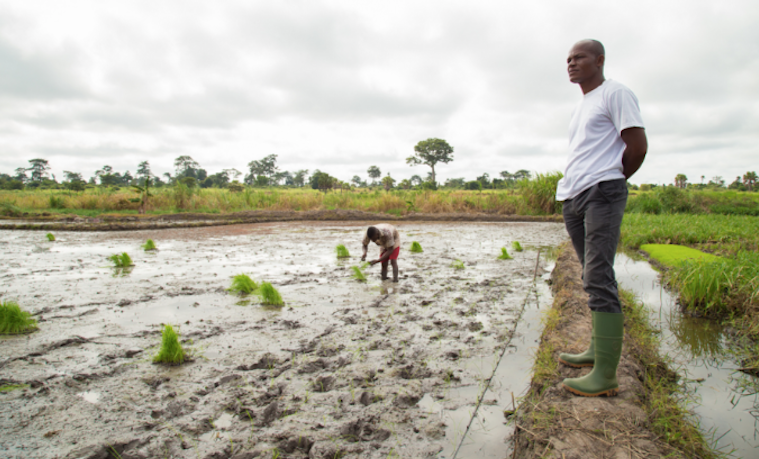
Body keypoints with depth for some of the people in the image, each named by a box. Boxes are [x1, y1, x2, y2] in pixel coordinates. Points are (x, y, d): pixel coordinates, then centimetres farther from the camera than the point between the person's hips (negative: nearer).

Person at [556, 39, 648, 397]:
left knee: (599, 279, -13)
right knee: (593, 278, 11)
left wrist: (611, 180, 4)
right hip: (572, 196, 9)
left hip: (601, 194, -8)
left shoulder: (615, 94, 1)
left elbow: (638, 146, -7)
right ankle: (597, 350, 21)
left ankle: (606, 374, -10)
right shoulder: (580, 107, 26)